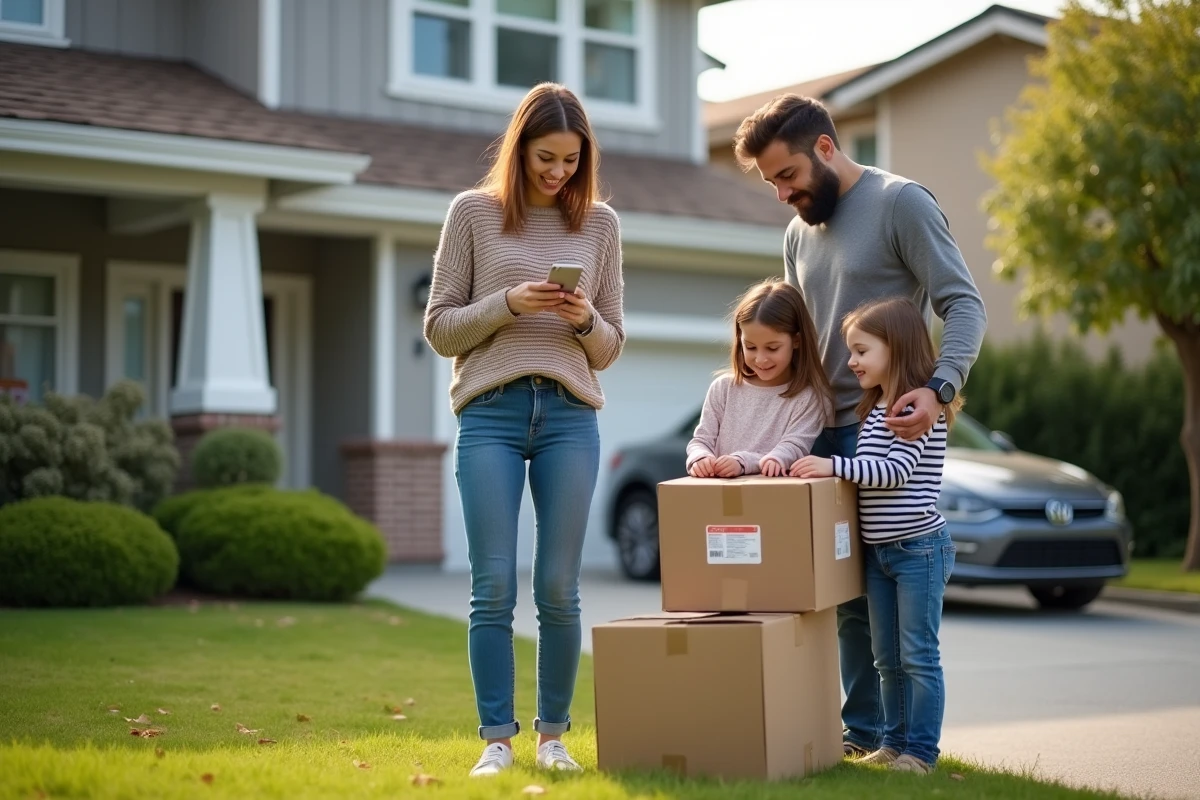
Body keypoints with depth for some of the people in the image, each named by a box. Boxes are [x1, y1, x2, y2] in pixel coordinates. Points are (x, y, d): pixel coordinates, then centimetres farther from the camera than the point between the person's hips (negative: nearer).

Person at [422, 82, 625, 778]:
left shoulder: (600, 224, 11)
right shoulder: (473, 213, 6)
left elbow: (610, 349, 14)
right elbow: (440, 327, 5)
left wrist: (585, 320, -8)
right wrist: (508, 304, -10)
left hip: (571, 415, 2)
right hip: (491, 413, -1)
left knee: (559, 589, 2)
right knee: (494, 589, -3)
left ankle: (554, 734, 14)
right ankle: (497, 739, 5)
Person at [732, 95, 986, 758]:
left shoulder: (901, 202, -5)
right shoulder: (799, 233, 18)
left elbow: (964, 305, -11)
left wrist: (939, 388, -26)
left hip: (885, 427, -7)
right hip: (821, 430, 7)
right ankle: (862, 731, 15)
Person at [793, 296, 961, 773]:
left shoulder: (921, 407, -13)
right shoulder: (873, 409, 14)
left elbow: (896, 470, -22)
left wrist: (834, 466, -27)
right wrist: (816, 467, 4)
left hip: (919, 548, -9)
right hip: (878, 551, 9)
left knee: (918, 656, -4)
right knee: (888, 658, 13)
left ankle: (921, 751, 1)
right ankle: (895, 742, 21)